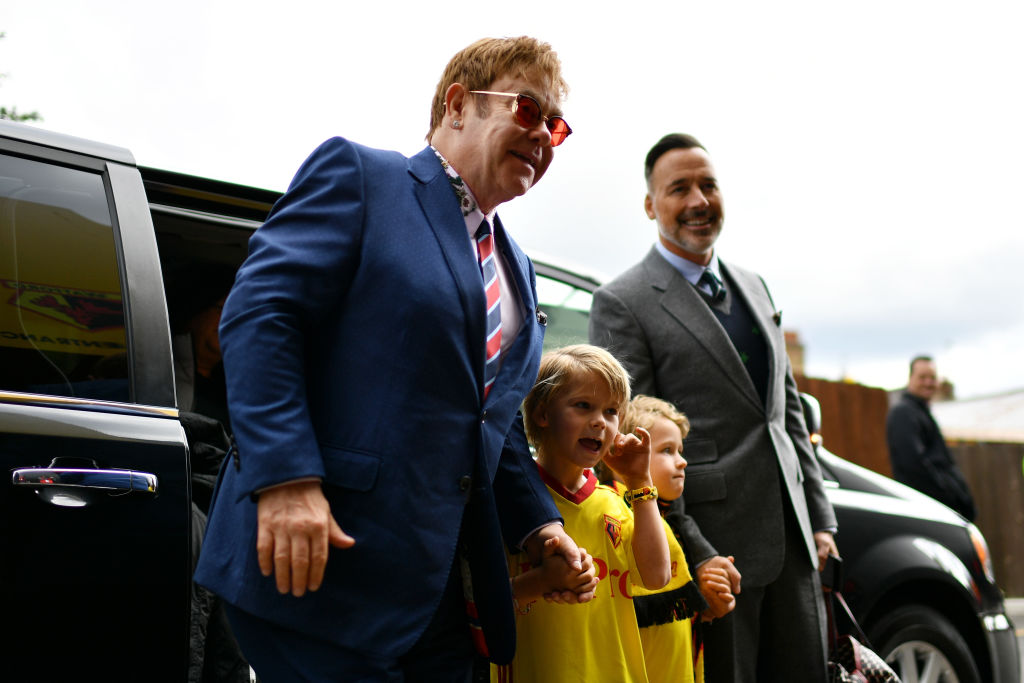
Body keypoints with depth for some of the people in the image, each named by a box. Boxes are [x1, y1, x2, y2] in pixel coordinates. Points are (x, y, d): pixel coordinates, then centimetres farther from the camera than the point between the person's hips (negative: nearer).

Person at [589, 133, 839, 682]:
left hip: (793, 544, 7)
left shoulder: (753, 287, 16)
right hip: (716, 550, -6)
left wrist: (820, 518, 13)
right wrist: (696, 555, -17)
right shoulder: (622, 304, -7)